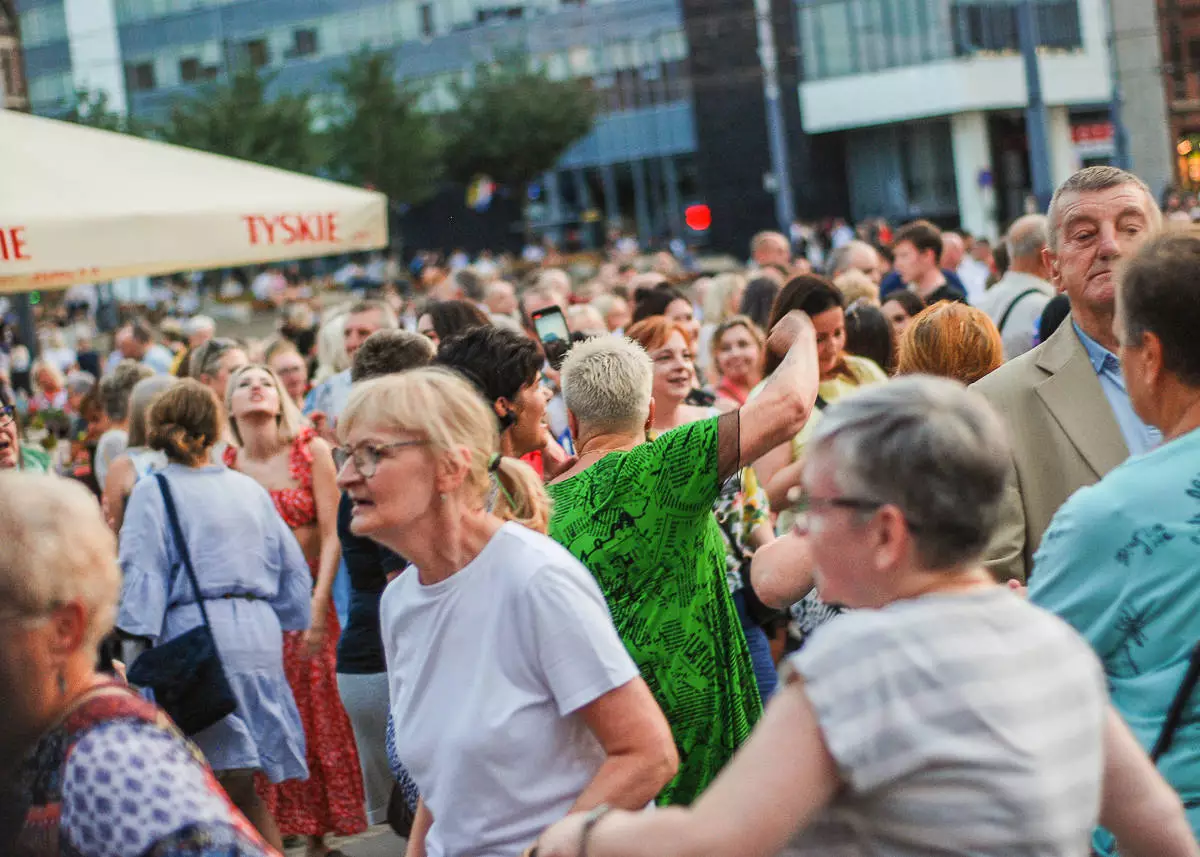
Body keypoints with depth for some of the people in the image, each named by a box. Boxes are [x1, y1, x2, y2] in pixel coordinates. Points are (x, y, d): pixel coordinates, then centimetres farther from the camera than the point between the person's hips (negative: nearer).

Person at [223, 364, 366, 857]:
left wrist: (317, 606, -15)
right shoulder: (227, 466, 4)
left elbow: (332, 534, -7)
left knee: (319, 716, 0)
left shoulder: (311, 450, -2)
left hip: (307, 599, -1)